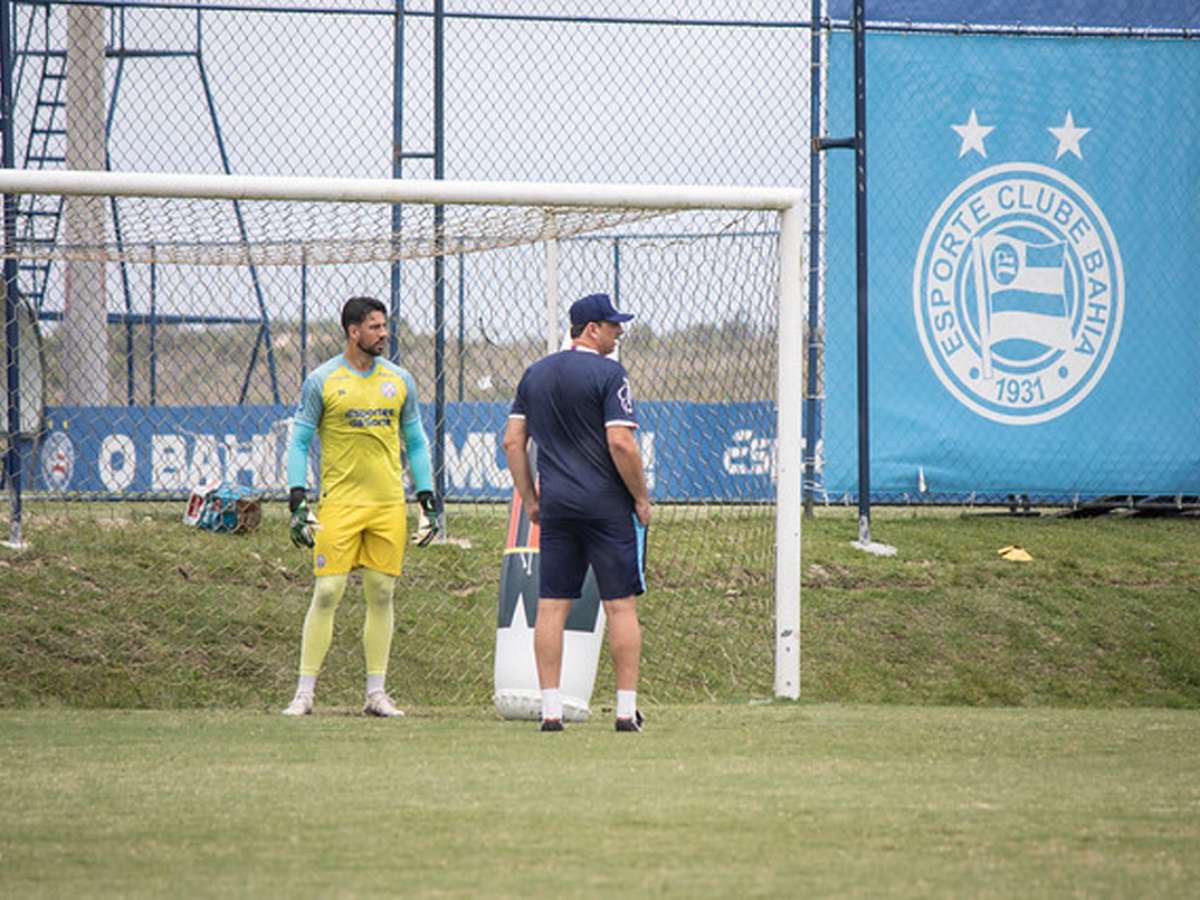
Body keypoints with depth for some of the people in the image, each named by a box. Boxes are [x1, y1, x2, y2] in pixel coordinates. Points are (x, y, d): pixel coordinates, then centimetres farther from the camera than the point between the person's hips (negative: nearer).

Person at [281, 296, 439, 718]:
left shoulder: (400, 381, 10)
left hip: (389, 504, 3)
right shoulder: (322, 381, 0)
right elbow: (299, 442, 1)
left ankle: (376, 694, 9)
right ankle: (304, 693, -3)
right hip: (339, 504, -3)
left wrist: (428, 500, 10)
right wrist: (297, 500, -8)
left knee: (381, 595, 3)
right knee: (327, 593, -7)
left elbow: (416, 443, 17)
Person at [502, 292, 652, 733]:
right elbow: (621, 444, -17)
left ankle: (550, 710, 2)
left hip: (555, 506, 5)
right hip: (608, 506, -5)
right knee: (621, 605, 0)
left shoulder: (535, 374, 11)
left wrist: (530, 498, 17)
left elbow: (512, 440, 12)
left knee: (551, 606, 5)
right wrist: (641, 498, -6)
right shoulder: (608, 374, -9)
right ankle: (626, 709, -2)